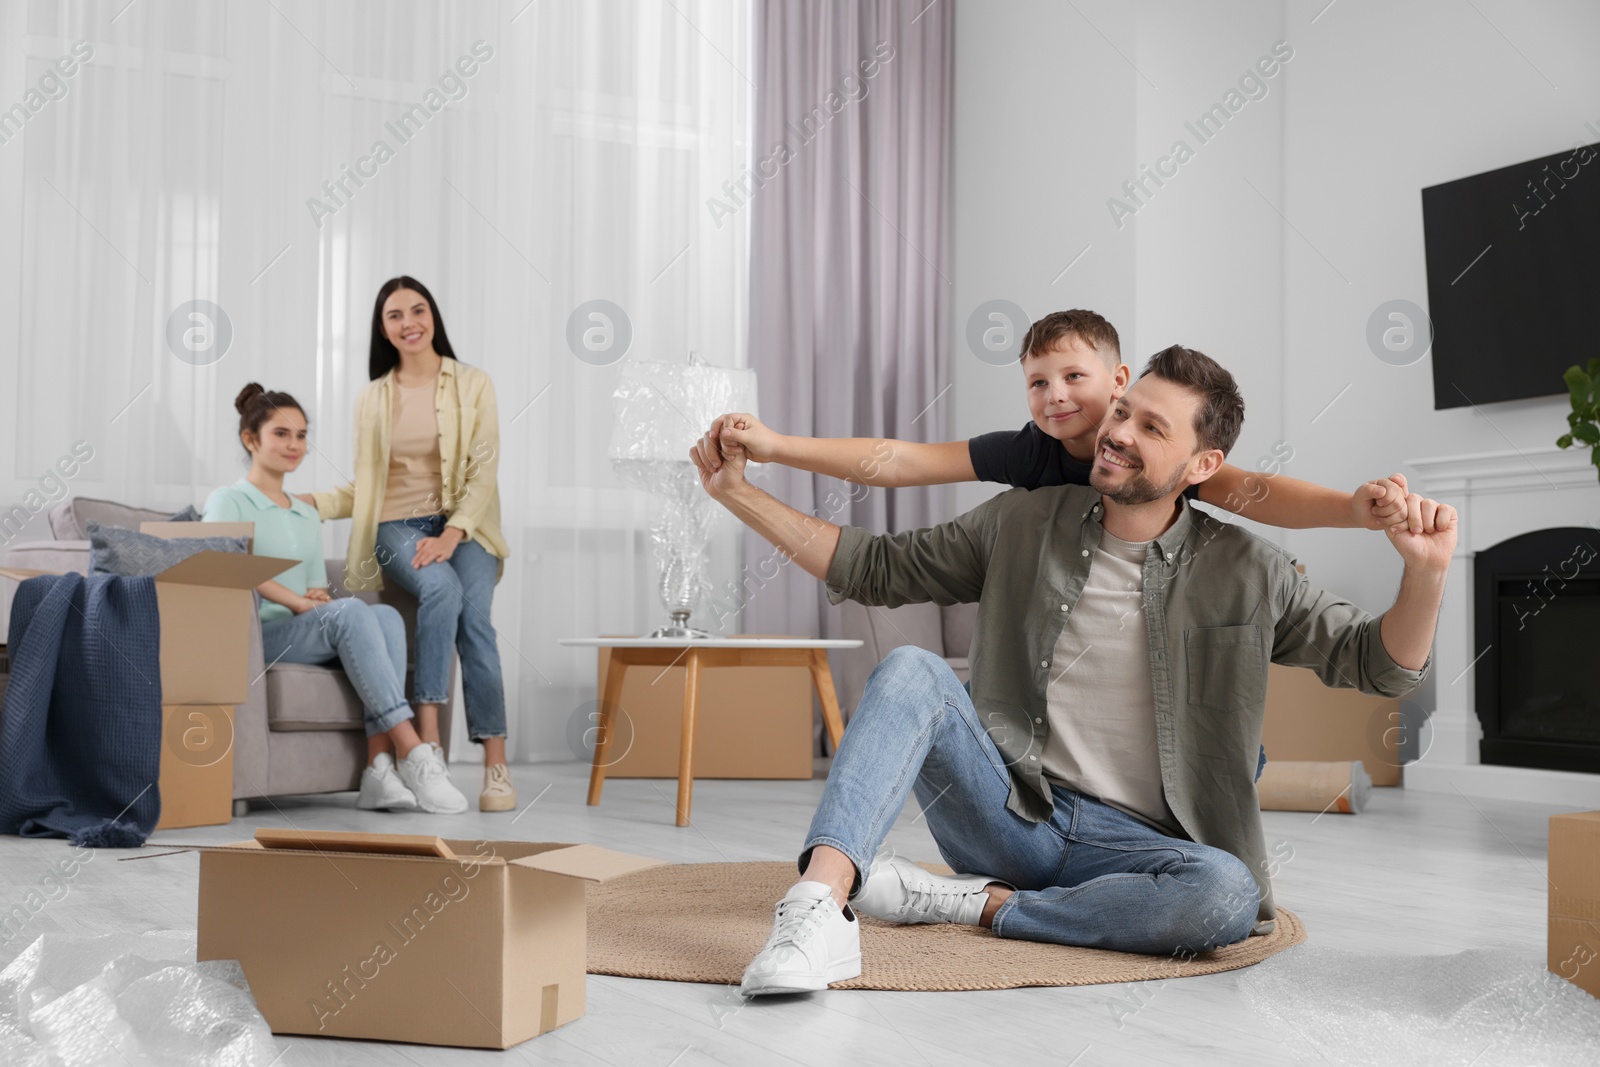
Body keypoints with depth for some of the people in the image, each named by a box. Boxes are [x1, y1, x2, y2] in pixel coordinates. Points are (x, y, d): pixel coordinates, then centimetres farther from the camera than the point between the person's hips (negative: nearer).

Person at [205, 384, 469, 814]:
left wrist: (321, 597, -2)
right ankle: (413, 754, -42)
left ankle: (380, 768, -40)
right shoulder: (228, 502, 7)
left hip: (312, 635, 6)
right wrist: (300, 602, -19)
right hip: (260, 634, -6)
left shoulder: (307, 516, 27)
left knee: (386, 615, -27)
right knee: (350, 611, -35)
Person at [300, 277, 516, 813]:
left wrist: (452, 535, -17)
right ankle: (427, 737, -33)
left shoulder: (472, 385, 5)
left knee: (473, 615, -28)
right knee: (442, 588, -33)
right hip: (398, 526, 1)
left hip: (463, 526, -1)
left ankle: (496, 766, -27)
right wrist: (311, 502, 1)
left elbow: (483, 471, -3)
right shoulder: (372, 399, 13)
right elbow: (365, 487, 17)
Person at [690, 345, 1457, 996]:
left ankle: (972, 902, -19)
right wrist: (739, 495, 5)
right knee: (911, 672, -23)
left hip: (1133, 844, -1)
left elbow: (1376, 663, 2)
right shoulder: (1023, 525, 6)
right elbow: (877, 568, 10)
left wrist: (1424, 574, -19)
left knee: (1227, 895, -34)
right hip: (1011, 810, 1)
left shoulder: (1243, 574, 1)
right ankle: (822, 903, -42)